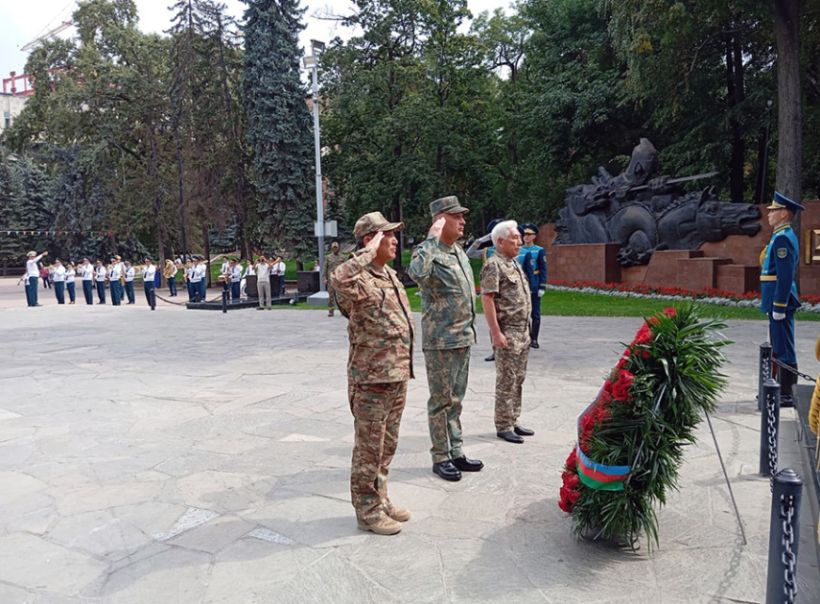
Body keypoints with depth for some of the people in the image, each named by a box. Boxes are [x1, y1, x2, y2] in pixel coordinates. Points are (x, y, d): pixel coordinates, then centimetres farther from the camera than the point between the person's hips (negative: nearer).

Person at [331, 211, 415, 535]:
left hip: (397, 376, 9)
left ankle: (380, 500, 34)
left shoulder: (391, 275, 11)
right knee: (369, 449, 5)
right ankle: (368, 511, 19)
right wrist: (369, 252, -31)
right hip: (371, 379, -9)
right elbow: (338, 278, -45)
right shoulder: (359, 280, -17)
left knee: (387, 445, 19)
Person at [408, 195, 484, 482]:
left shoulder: (460, 251, 12)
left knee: (456, 399, 16)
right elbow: (417, 274, -39)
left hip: (463, 339, 8)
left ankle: (456, 452, 27)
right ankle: (440, 458, 15)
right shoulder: (429, 251, -14)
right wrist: (433, 237, -30)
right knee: (441, 401, 3)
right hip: (440, 341, -8)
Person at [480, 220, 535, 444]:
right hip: (507, 332, -9)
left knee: (518, 379, 14)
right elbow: (487, 299, -19)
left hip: (522, 331, 9)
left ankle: (513, 422, 23)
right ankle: (503, 427, 6)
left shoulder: (514, 263, 16)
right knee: (506, 380, -3)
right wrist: (496, 333, -22)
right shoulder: (494, 265, -13)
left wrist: (526, 329, 19)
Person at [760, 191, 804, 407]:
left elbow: (785, 276, -21)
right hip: (778, 300, 10)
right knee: (778, 348, 17)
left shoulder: (783, 238, -15)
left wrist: (778, 307, -21)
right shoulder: (782, 236, 16)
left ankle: (788, 395, 1)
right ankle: (781, 389, 27)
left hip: (780, 300, -10)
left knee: (784, 349, -5)